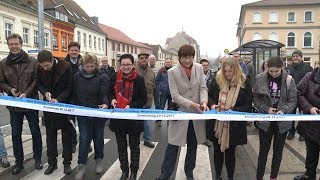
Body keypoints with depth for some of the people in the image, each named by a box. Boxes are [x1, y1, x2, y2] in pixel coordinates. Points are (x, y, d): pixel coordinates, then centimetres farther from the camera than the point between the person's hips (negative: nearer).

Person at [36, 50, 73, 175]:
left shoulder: (65, 67, -17)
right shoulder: (40, 68, -6)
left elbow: (69, 88, -12)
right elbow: (39, 83, 7)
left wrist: (58, 99, -23)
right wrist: (45, 92, -13)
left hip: (64, 104, -3)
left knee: (66, 134, 5)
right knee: (50, 134, 10)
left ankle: (67, 162, 17)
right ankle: (52, 162, 23)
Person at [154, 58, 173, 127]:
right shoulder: (161, 71, -2)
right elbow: (156, 81, 2)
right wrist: (158, 90, -2)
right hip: (163, 92, -1)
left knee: (171, 108, 12)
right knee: (161, 107, 2)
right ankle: (158, 120, 14)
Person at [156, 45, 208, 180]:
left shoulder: (199, 68, -1)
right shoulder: (172, 72, -11)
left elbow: (203, 88, -1)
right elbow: (175, 95, -14)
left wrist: (204, 101, -21)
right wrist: (192, 104, -25)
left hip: (197, 113, 4)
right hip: (180, 112, -3)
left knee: (193, 145, 16)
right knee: (173, 145, 1)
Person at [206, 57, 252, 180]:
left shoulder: (244, 82, -7)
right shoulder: (217, 79, -2)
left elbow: (248, 105, -5)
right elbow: (209, 95, 9)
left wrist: (234, 110, -20)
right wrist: (212, 104, -12)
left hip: (234, 125, -2)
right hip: (216, 123, 2)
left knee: (230, 152, 11)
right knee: (217, 150, 16)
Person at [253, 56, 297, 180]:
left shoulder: (289, 80, -7)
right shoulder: (260, 78, -8)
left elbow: (293, 100, -3)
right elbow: (256, 98, -2)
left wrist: (284, 110, -20)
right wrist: (266, 109, -16)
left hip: (282, 122, 1)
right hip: (265, 121, -1)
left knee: (278, 150, 15)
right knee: (263, 150, 8)